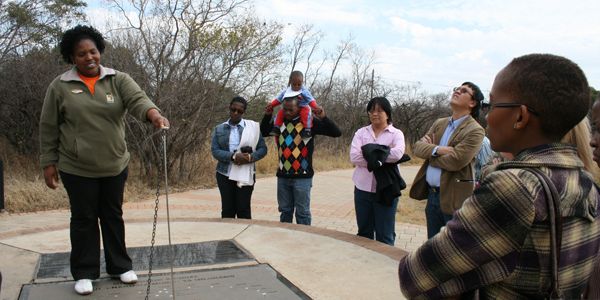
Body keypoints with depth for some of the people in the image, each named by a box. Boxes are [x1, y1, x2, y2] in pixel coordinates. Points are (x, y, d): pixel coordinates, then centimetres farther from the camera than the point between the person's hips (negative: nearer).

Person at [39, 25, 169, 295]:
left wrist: (154, 115, -41)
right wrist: (48, 163, -2)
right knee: (83, 219, 8)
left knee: (113, 216, 13)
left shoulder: (119, 80, -3)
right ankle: (84, 273, 20)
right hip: (77, 169, -1)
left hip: (115, 165, 2)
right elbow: (48, 128, 0)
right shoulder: (60, 86, -4)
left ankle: (120, 266, 25)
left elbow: (138, 100, -21)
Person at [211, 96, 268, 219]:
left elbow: (263, 149, 1)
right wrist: (233, 156, -20)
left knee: (244, 210, -2)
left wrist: (251, 157, -19)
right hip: (225, 175, 2)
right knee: (227, 210, 6)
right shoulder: (219, 129, 7)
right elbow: (215, 151, -3)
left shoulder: (252, 127, 3)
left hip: (245, 175, -1)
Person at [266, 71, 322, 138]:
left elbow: (311, 100, -18)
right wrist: (271, 104, -9)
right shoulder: (286, 91, -1)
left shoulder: (304, 91, -12)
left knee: (306, 111, -35)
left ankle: (307, 130, -34)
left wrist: (316, 107, -35)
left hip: (302, 108, -4)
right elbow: (278, 99, 6)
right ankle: (276, 128, -3)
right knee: (280, 112, -12)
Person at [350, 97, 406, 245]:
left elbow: (397, 153, -21)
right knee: (364, 233, 15)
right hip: (363, 189, 3)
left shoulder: (396, 134, 0)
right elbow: (354, 157, -9)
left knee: (385, 235, 5)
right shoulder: (361, 132, 7)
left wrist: (369, 153, -12)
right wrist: (381, 160, -16)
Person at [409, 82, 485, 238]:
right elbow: (417, 147, 2)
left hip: (454, 198, -6)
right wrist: (437, 150, -18)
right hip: (432, 194, 7)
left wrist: (428, 152, -6)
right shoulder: (439, 123, 11)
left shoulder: (475, 130, -12)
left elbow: (455, 161, -22)